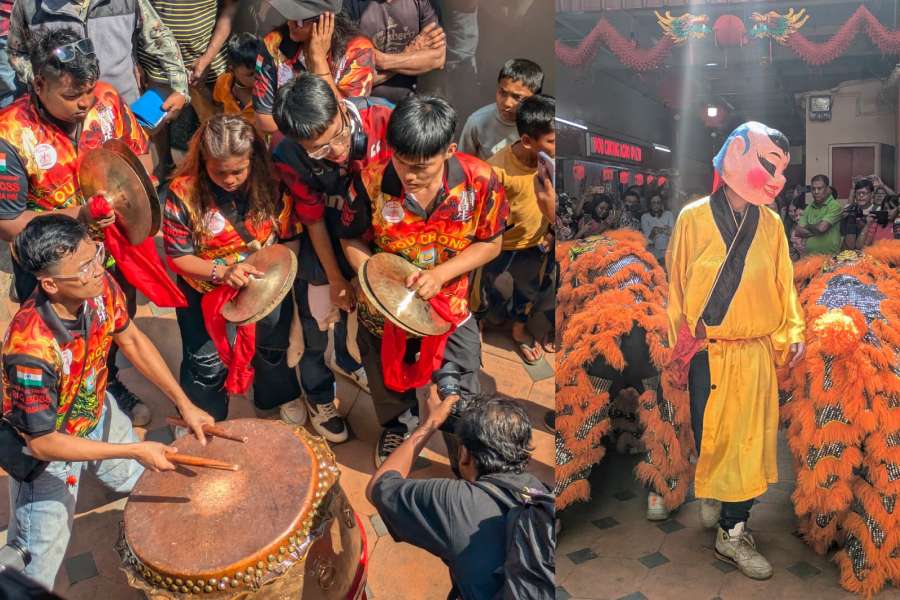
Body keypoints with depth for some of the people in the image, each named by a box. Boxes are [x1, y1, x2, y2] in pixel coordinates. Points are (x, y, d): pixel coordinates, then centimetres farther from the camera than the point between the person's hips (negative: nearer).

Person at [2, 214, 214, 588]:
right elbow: (42, 443, -28)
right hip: (47, 447, -6)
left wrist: (184, 404, -6)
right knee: (34, 571, 6)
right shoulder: (31, 349, -41)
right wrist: (134, 451, -28)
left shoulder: (101, 288, -24)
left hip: (97, 413, 6)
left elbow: (131, 340, -5)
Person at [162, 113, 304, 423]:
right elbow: (177, 256, -16)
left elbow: (290, 237, -9)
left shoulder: (270, 182, -20)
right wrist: (221, 272, -31)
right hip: (205, 289, -2)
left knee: (274, 345, 22)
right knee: (206, 363, 8)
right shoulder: (182, 192, -24)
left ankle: (280, 395, 55)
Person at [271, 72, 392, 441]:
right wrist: (335, 279, -7)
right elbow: (313, 220, -17)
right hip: (326, 237, -2)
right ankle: (318, 396, 37)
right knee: (319, 317, 9)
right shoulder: (288, 159, -30)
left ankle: (348, 360, 55)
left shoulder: (379, 118, -31)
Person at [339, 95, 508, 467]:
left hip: (450, 307, 0)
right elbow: (352, 240, -8)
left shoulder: (479, 181, -23)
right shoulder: (372, 181, -23)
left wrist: (440, 274, -23)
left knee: (462, 398, 12)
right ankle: (398, 427, 60)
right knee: (390, 390, 25)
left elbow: (490, 243, -10)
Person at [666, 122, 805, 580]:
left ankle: (733, 532, 18)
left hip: (755, 352, 3)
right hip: (706, 352, -3)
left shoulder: (771, 225, 5)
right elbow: (676, 284, -2)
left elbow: (783, 283, 11)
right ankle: (712, 493, 33)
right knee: (709, 434, 7)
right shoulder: (694, 218, -5)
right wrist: (678, 346, -2)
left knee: (750, 440, 5)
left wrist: (793, 331, 0)